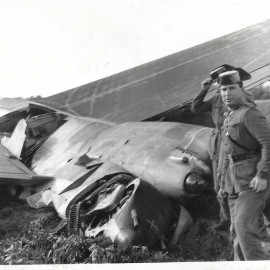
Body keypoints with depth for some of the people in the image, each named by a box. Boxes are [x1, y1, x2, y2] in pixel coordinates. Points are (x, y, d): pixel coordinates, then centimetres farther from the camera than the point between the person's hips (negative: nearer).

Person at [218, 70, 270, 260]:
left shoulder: (250, 113, -10)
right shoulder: (230, 119, 19)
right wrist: (224, 184, 21)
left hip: (254, 182, -9)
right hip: (236, 183, 9)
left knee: (244, 226, -17)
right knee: (238, 230, 9)